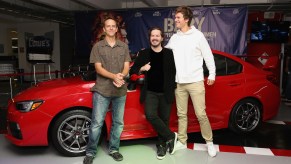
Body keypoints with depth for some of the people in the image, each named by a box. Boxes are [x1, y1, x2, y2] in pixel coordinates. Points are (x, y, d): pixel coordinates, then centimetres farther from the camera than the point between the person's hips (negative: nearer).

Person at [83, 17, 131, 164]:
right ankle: (90, 152, 14)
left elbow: (126, 67, 5)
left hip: (120, 91, 3)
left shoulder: (124, 46, 10)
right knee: (96, 123, -1)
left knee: (118, 123, 10)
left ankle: (113, 149, 25)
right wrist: (114, 76, -21)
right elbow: (98, 68, -5)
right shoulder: (98, 46, 2)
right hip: (102, 90, -3)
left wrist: (121, 76, -18)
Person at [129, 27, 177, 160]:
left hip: (165, 92, 0)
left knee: (164, 119, 5)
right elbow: (132, 70, 7)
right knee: (150, 115, -19)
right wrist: (142, 68, -12)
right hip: (150, 92, 0)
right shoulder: (143, 53, 6)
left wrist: (173, 87, -3)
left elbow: (174, 71, 6)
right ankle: (171, 136, -1)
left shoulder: (169, 53, 4)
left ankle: (161, 145, 23)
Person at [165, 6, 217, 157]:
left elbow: (208, 55, 2)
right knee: (181, 114, 10)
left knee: (201, 114, -1)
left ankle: (209, 142, 18)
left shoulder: (198, 35, -1)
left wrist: (212, 74, 3)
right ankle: (182, 142, 24)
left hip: (195, 82, -4)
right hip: (179, 83, 4)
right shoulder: (174, 38, 10)